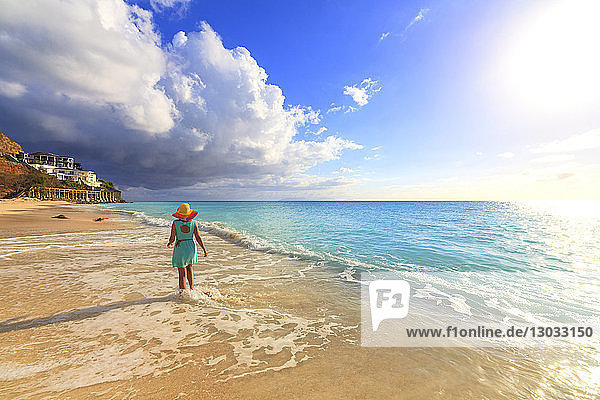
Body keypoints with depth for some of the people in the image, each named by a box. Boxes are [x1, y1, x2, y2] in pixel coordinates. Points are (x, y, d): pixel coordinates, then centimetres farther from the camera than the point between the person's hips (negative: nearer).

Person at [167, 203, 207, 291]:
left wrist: (169, 244, 14)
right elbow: (198, 238, -8)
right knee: (189, 268, 26)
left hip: (180, 248, -2)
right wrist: (204, 249, -1)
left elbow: (172, 238, -9)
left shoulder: (175, 223, -13)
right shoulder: (193, 223, -9)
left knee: (182, 273, 7)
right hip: (191, 247, 2)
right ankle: (192, 288, 26)